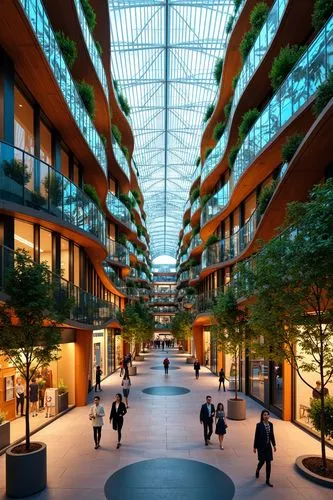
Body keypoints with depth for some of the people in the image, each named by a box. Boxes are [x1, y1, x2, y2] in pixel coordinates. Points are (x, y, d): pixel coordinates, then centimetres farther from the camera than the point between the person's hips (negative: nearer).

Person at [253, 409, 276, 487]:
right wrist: (255, 447, -7)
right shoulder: (259, 425, -14)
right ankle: (257, 470, 37)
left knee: (268, 463, 4)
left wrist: (274, 445, 10)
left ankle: (267, 480, 14)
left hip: (268, 446, 4)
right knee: (262, 461, 3)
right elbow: (256, 436, -9)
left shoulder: (270, 424, 0)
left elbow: (272, 435, 10)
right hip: (261, 446, -4)